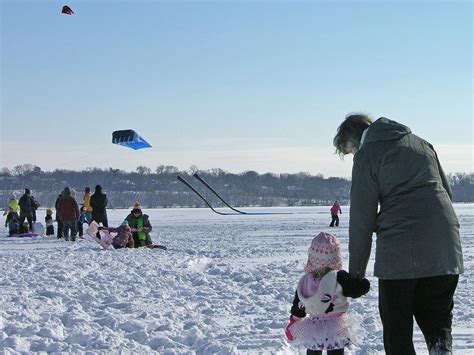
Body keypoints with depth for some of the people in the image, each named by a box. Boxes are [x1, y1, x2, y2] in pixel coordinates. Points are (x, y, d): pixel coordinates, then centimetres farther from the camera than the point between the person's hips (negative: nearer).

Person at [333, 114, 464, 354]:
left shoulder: (366, 155, 0)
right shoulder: (421, 144, 18)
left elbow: (361, 217, -2)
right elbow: (446, 191, 20)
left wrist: (355, 272, 3)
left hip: (399, 253, -5)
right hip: (446, 251, 6)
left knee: (397, 331, 5)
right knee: (438, 319, 14)